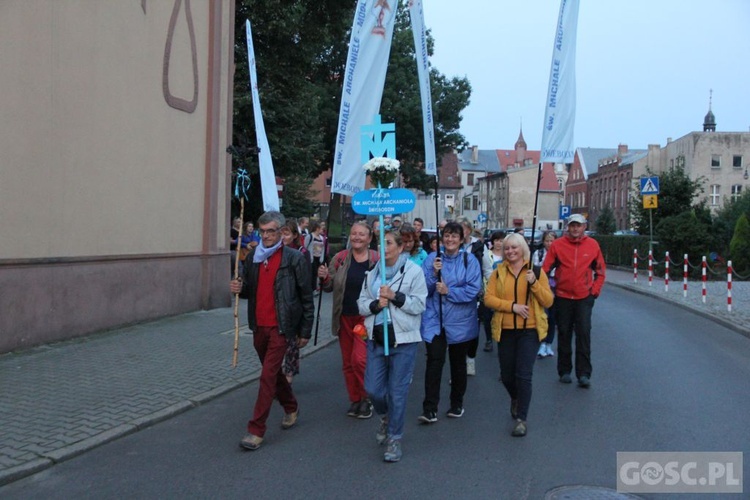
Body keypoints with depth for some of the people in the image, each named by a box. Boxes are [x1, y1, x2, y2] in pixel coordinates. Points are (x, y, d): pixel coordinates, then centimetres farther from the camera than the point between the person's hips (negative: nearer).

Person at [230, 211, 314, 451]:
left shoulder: (294, 258, -8)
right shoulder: (253, 256, 8)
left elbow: (307, 297, -5)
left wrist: (305, 331, -5)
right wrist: (239, 288, -6)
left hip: (280, 327, -6)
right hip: (259, 327, 6)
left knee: (268, 375, -8)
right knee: (272, 373, 20)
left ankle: (256, 430, -2)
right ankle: (291, 408, 42)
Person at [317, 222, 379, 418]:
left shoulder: (377, 260, -4)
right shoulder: (340, 258, 2)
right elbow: (329, 287, 6)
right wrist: (324, 278, -15)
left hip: (367, 317, -3)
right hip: (345, 317, 3)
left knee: (359, 358, -12)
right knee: (347, 361, 10)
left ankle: (366, 398, 10)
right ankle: (355, 400, 26)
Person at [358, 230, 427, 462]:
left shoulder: (413, 271, -4)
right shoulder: (373, 273, 11)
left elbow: (419, 305, -9)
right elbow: (362, 304, 9)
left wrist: (395, 296, -19)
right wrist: (376, 304, -11)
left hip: (403, 339, -5)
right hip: (376, 338, 5)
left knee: (397, 392, 2)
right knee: (373, 389, 6)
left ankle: (394, 439, 18)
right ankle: (385, 417, 40)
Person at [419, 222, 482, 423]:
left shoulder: (469, 260, -3)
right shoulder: (432, 259, 2)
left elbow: (473, 290, -12)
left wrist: (448, 291, -19)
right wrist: (433, 273, -18)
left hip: (460, 322, 0)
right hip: (434, 319, 0)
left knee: (458, 362, 14)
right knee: (434, 362, -11)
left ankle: (457, 404, 31)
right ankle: (429, 409, -7)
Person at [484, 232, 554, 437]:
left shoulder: (536, 271, 2)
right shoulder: (498, 272, 5)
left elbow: (548, 301, -2)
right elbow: (488, 298, -4)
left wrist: (534, 283, -17)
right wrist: (512, 306, -16)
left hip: (530, 330, -2)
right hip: (505, 330, 2)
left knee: (524, 375, -9)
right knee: (506, 375, 11)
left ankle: (521, 419, 4)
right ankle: (516, 399, 43)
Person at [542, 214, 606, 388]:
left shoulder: (592, 245, 1)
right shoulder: (557, 244, -3)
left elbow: (601, 271, 9)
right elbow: (545, 269, -1)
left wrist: (595, 290, 1)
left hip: (584, 297, 0)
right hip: (562, 297, 0)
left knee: (584, 333, -5)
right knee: (564, 334, 9)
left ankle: (584, 373, 1)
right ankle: (564, 371, 20)